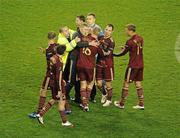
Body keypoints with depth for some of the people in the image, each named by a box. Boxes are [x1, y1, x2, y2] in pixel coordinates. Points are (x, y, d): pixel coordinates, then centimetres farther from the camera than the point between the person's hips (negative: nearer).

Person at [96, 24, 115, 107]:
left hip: (108, 64, -5)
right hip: (99, 63, 5)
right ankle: (104, 94, 34)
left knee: (108, 83, 5)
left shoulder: (111, 41, -9)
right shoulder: (100, 39, 7)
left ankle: (109, 100, 20)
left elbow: (108, 54, -17)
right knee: (99, 83, 5)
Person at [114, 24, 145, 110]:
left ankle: (121, 104, 11)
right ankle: (141, 104, 12)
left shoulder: (130, 41, -17)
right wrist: (125, 47, 19)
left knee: (126, 83, 3)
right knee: (138, 83, 13)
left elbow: (123, 53, -9)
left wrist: (113, 54, 3)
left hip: (133, 66, -7)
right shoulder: (140, 39, 5)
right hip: (140, 65, 7)